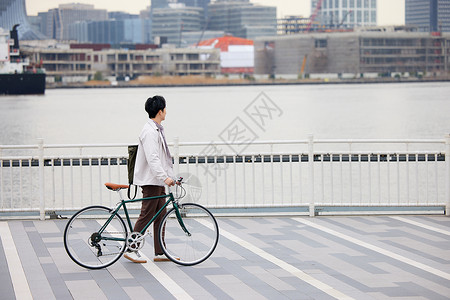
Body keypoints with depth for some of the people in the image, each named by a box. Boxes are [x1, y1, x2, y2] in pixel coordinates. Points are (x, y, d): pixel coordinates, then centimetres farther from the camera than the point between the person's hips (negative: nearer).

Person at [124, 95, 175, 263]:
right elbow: (152, 158, -27)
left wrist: (169, 176, 21)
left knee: (160, 216, 9)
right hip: (150, 180, -10)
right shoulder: (150, 132, -17)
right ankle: (131, 250, 0)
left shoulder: (157, 130, 16)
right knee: (146, 215, -6)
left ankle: (160, 253, 12)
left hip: (158, 180, 10)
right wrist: (165, 177, -34)